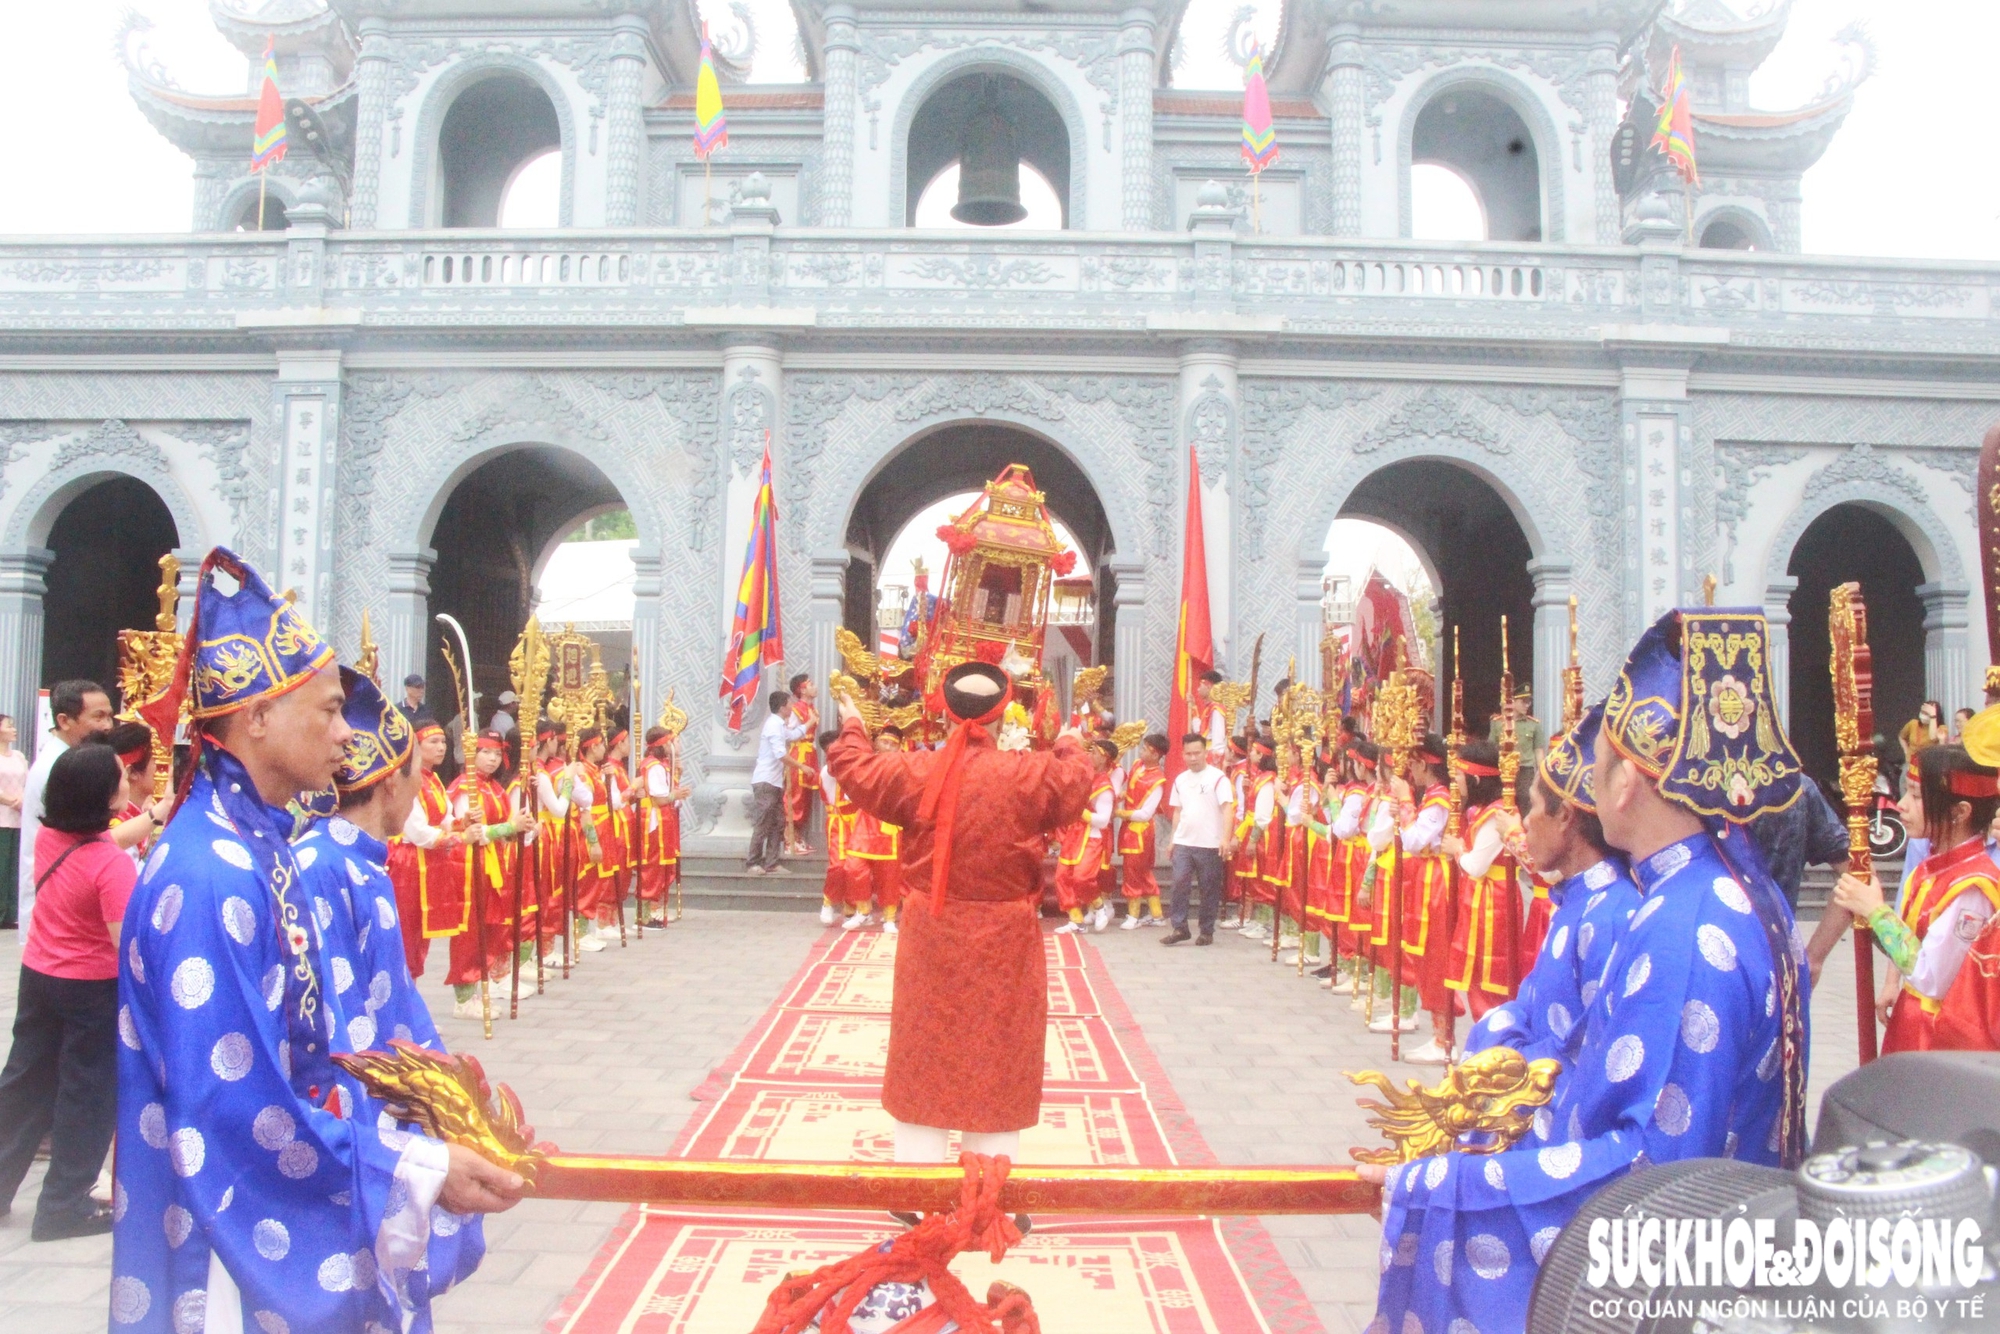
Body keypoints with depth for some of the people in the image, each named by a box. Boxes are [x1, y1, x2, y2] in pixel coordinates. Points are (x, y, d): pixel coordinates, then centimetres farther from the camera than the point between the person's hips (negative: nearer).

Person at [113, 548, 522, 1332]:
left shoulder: (261, 848, 5)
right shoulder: (208, 878, -23)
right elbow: (234, 1107, -24)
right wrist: (417, 1172, -21)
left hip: (294, 1224, 8)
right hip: (247, 1232, -8)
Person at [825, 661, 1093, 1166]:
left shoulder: (914, 771, -7)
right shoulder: (1033, 773, -10)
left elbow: (853, 766, 9)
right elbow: (1078, 780, 10)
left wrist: (853, 727, 30)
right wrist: (1069, 745, 31)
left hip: (930, 937, 1)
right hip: (1004, 942, -1)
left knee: (925, 1064, 13)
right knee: (997, 1063, 10)